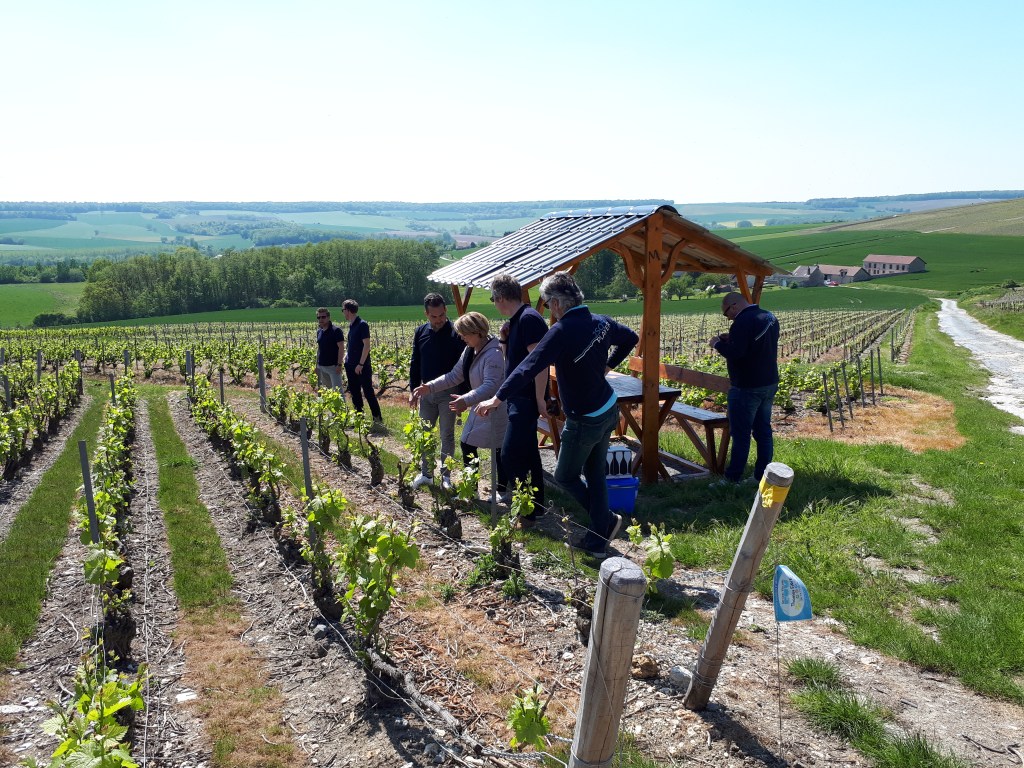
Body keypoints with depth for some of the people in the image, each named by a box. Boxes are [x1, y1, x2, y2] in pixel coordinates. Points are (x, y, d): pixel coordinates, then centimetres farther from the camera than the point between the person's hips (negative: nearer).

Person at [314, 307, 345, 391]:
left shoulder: (336, 330, -11)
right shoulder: (319, 331, 11)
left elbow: (341, 348, -15)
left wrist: (339, 364, -20)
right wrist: (317, 365, 16)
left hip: (333, 366, -7)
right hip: (321, 366, 8)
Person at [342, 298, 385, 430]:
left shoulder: (362, 324, -14)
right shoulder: (351, 325, 11)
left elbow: (366, 345, -18)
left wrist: (361, 364, -20)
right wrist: (346, 358, 12)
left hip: (362, 367, -9)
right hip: (351, 366, 9)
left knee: (368, 392, -6)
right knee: (354, 393, 12)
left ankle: (378, 420, -1)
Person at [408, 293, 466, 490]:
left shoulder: (455, 333, -12)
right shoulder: (420, 332, 3)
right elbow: (415, 363, 12)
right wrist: (413, 389, 8)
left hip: (448, 392, -5)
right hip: (426, 391, 5)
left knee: (446, 435, 4)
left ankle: (445, 475, 14)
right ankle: (426, 473, 22)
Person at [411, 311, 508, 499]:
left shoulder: (493, 353, -23)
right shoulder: (469, 351, 6)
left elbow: (490, 385, -32)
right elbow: (454, 375, 10)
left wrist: (466, 400, -45)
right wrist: (430, 387, -2)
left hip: (495, 410, -9)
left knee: (499, 450, 1)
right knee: (466, 444, 11)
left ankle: (503, 488, 18)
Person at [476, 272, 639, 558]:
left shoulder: (562, 331, -23)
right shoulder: (602, 322, 1)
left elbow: (529, 367, -28)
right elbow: (631, 337, 20)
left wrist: (497, 398, -26)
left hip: (585, 421, -8)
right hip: (609, 409, 8)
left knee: (565, 476, 12)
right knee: (596, 475, 16)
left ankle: (608, 521, 16)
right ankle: (597, 542, 23)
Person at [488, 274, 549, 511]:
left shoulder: (529, 318, -18)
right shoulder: (516, 320, 13)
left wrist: (540, 399, -23)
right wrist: (504, 340, 2)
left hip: (527, 399, -11)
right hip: (518, 396, 11)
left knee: (511, 453, -10)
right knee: (526, 451, 17)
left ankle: (528, 506, 0)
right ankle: (535, 502, 28)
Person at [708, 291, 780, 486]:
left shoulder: (743, 322, -19)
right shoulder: (770, 318, 11)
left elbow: (735, 353, -25)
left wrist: (718, 344, -9)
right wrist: (731, 339, 12)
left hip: (747, 387, -9)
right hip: (770, 383, 9)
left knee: (740, 433, -2)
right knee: (763, 431, 12)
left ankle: (732, 478, 3)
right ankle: (762, 476, 18)